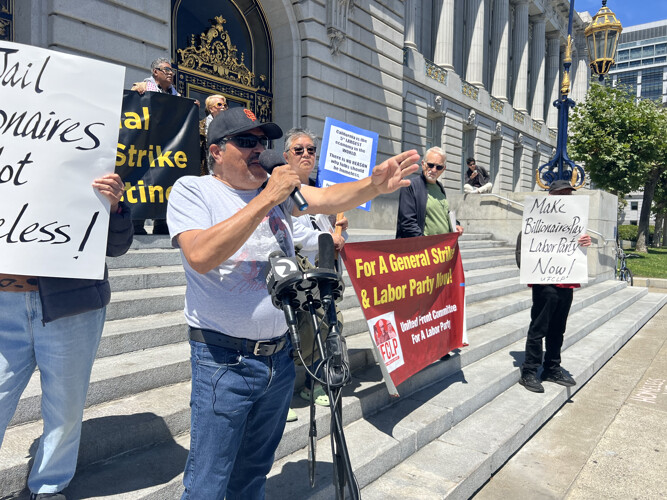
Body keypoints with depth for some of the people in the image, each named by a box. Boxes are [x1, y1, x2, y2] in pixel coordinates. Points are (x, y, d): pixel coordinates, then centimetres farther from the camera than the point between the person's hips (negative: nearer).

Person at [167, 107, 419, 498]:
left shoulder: (277, 188, 8)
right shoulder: (192, 190, -6)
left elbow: (328, 199, -7)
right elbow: (200, 256, -24)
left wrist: (374, 184, -27)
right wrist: (267, 199, -24)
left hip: (281, 357, 5)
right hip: (224, 361, -5)